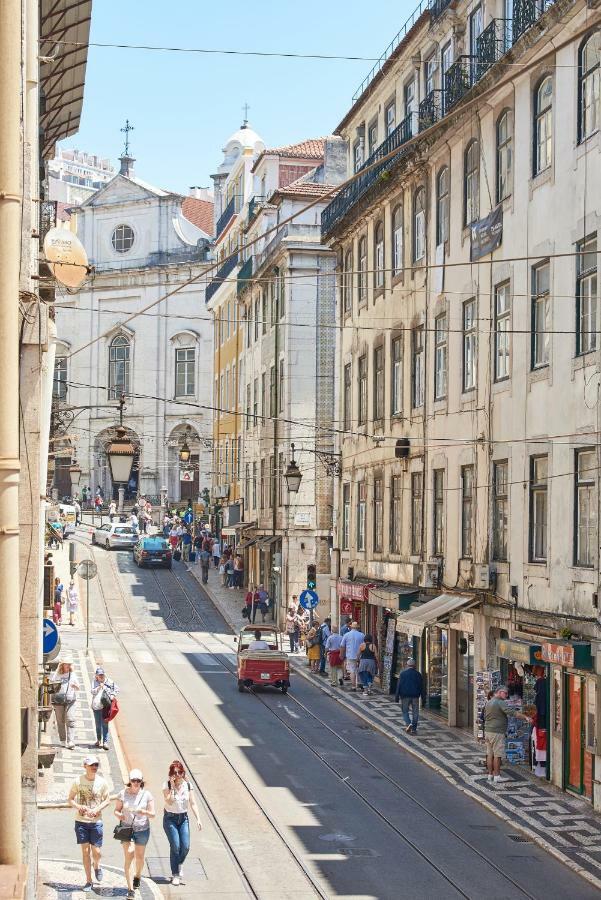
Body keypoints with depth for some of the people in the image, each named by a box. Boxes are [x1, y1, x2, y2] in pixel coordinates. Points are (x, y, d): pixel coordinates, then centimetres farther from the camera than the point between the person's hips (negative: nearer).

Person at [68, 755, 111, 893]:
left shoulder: (102, 782, -4)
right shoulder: (78, 781, -5)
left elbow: (107, 800, 4)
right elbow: (70, 799, 3)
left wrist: (97, 809, -13)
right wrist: (78, 807, -18)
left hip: (96, 821, 0)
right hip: (81, 821, 0)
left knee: (97, 852, -2)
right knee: (85, 851, 3)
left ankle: (96, 866, 34)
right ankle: (88, 881, 15)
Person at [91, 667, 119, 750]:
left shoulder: (109, 682, 1)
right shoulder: (94, 682, 5)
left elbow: (116, 689, 10)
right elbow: (93, 692, -5)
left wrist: (112, 695, -4)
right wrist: (99, 687, -18)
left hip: (105, 706, -2)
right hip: (96, 706, 2)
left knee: (105, 724, -8)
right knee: (98, 724, 14)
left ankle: (105, 742, -8)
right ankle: (98, 740, 32)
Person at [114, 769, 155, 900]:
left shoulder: (147, 795, -4)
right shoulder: (123, 793, -4)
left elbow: (152, 814, -3)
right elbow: (116, 810, 3)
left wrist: (144, 812, -24)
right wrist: (119, 815, -20)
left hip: (142, 830, 1)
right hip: (126, 829, -1)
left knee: (139, 857, 15)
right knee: (128, 856, -13)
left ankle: (137, 876, 47)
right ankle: (130, 889, -13)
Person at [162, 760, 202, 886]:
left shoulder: (188, 785, 0)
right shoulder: (167, 785, -8)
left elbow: (193, 803, -1)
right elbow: (169, 801, -21)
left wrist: (198, 819, -8)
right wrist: (172, 787, -22)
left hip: (183, 818, 3)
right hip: (170, 818, -3)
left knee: (185, 846, -7)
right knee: (175, 846, -12)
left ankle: (179, 866, 22)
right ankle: (175, 875, 0)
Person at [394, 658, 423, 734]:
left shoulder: (403, 673, -1)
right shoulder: (418, 674, 5)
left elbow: (399, 686, -4)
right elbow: (421, 687, 8)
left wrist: (396, 697, -2)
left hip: (405, 696, -2)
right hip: (415, 696, 2)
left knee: (405, 711, 9)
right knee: (415, 713, 7)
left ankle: (408, 724, -14)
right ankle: (414, 729, 5)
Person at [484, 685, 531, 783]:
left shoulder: (488, 703, 16)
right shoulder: (500, 703, -12)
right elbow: (513, 712, -22)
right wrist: (525, 717, -22)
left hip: (488, 731, 9)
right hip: (497, 732, -9)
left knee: (490, 754, 10)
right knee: (497, 755, -4)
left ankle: (490, 775, 14)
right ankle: (496, 776, -2)